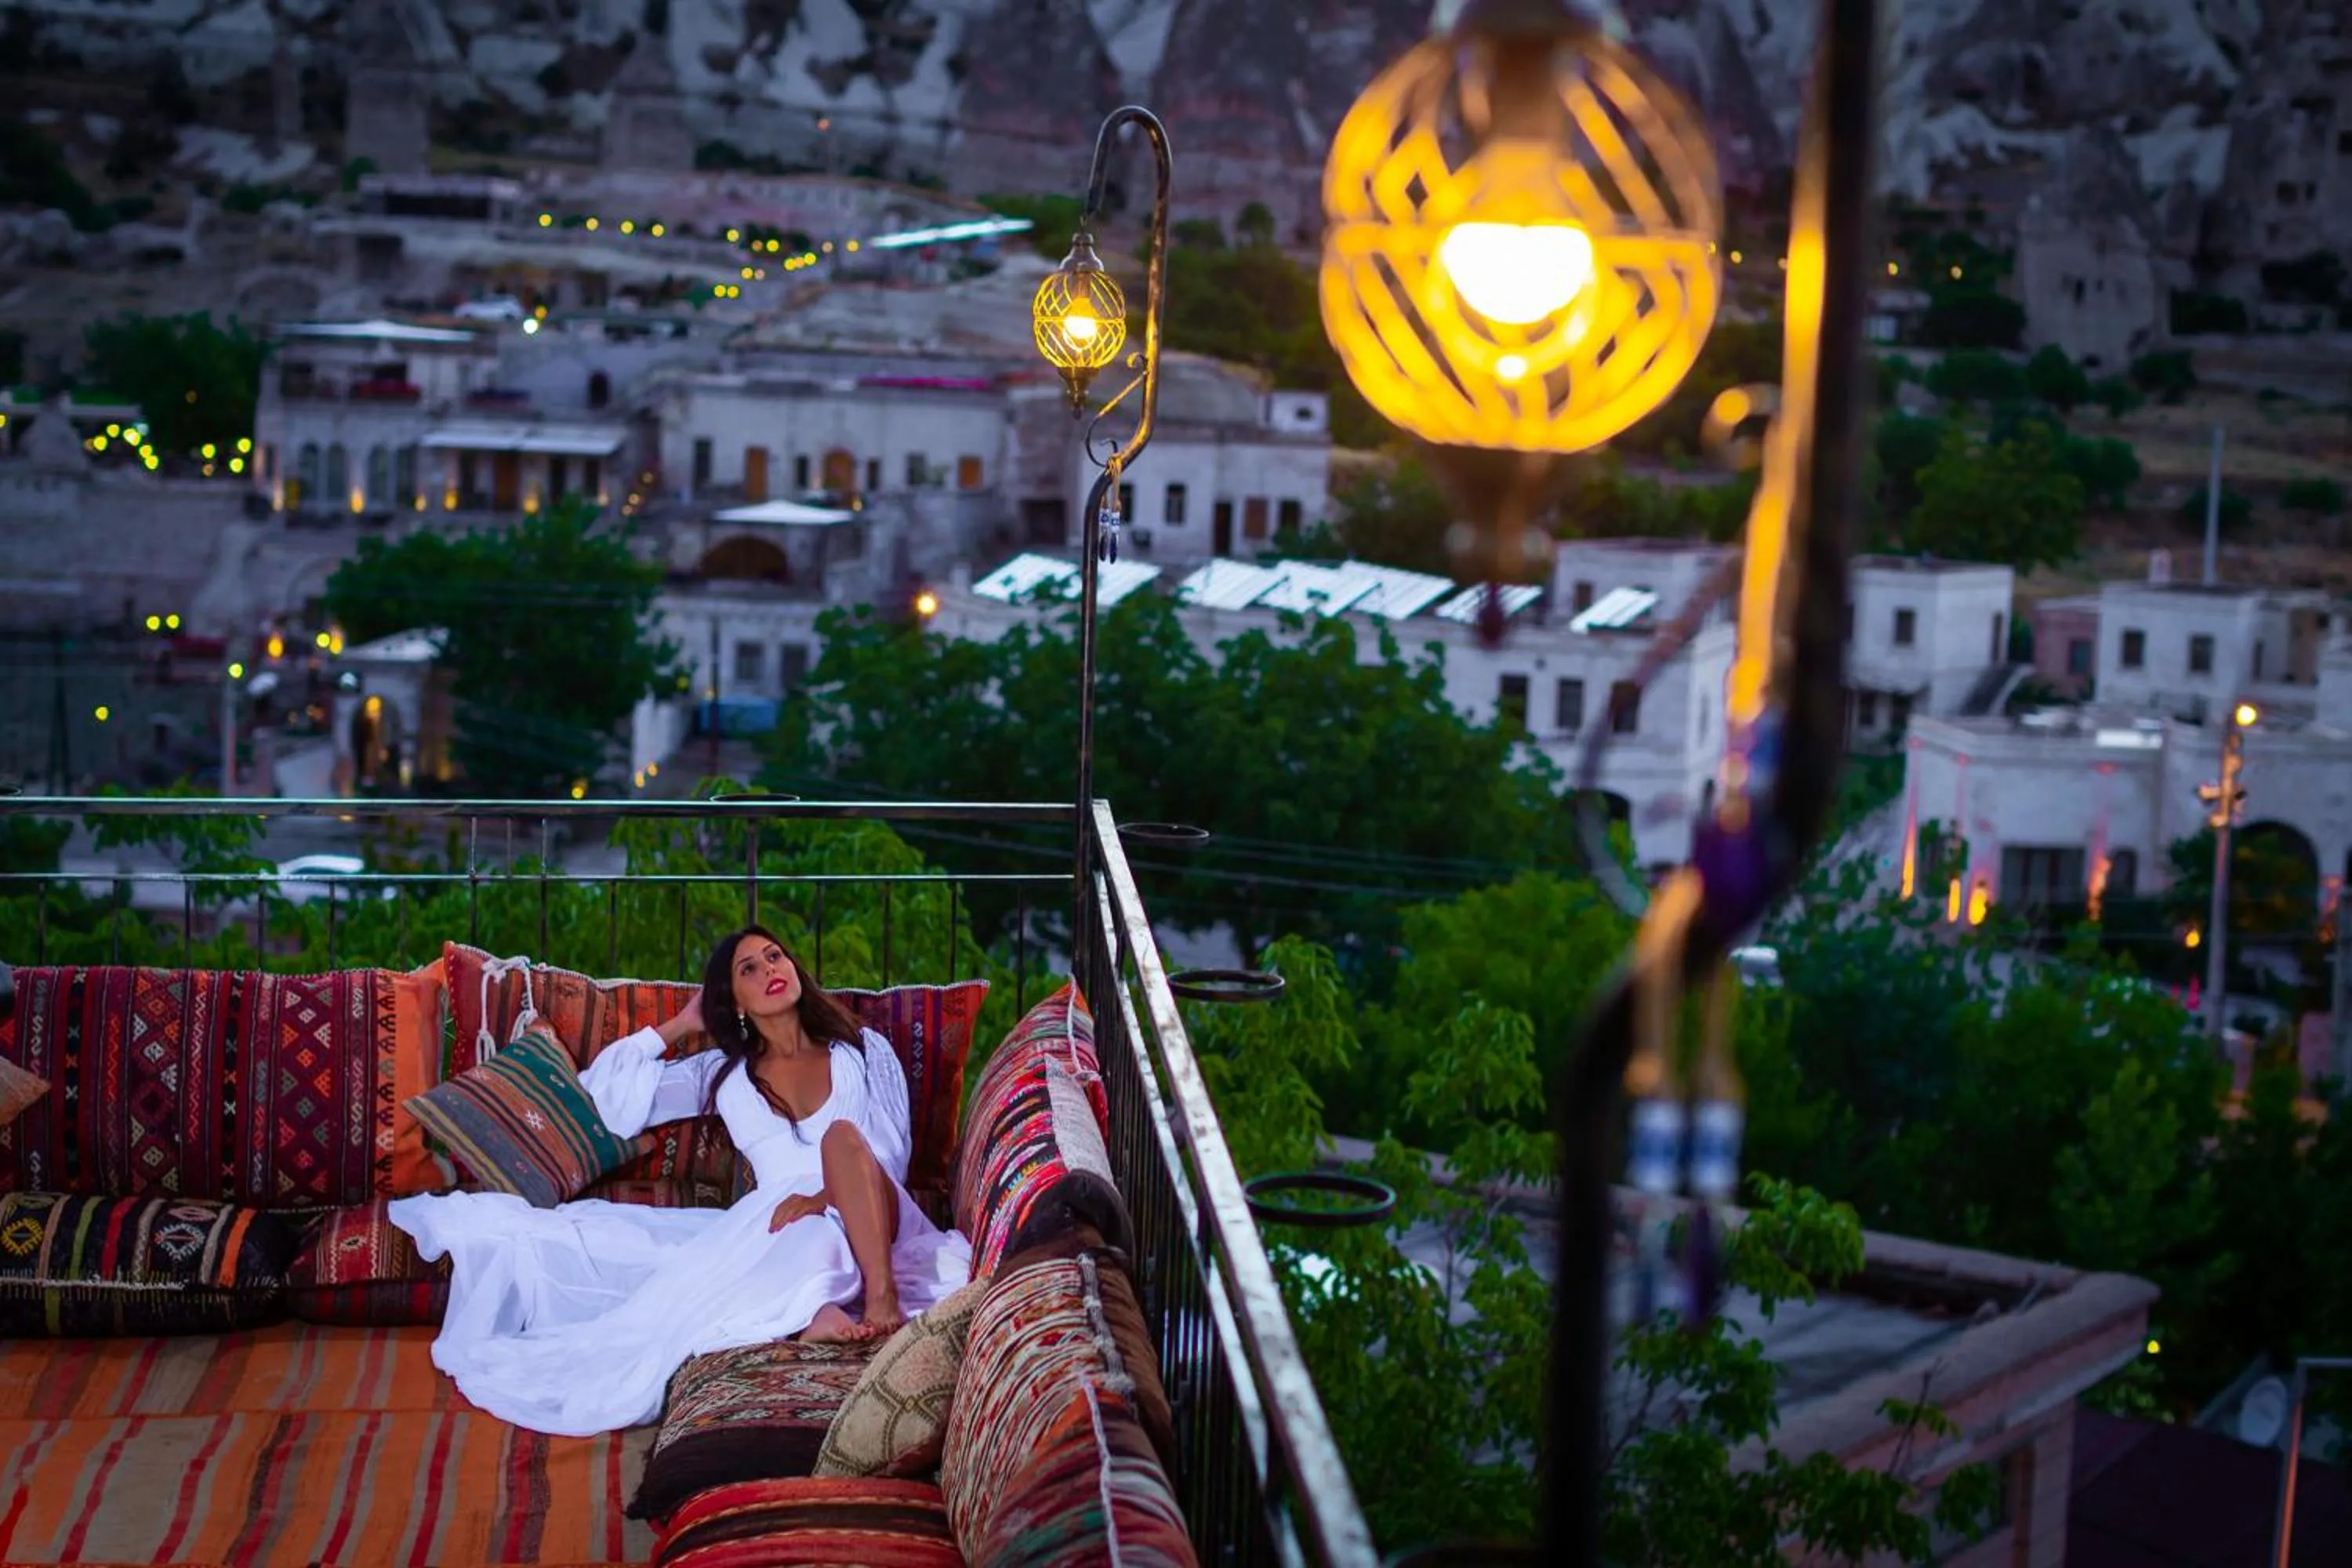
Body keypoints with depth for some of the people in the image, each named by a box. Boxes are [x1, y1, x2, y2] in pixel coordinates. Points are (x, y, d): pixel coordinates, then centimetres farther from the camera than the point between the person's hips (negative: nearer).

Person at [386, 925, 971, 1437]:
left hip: (863, 1223, -2)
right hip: (772, 1224, 2)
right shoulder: (723, 1075, 22)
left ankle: (882, 1296, -42)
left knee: (842, 1134, -35)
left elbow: (892, 1153, 3)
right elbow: (604, 1096, 21)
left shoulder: (864, 1050, 16)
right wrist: (679, 1026, 24)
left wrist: (822, 1197, -14)